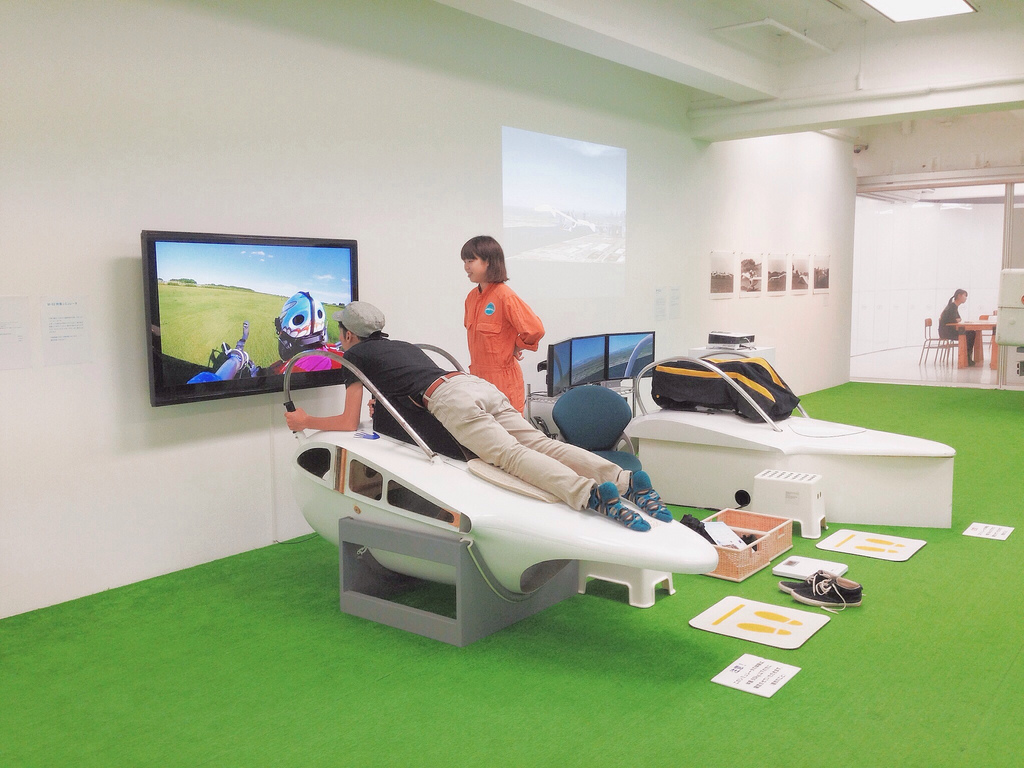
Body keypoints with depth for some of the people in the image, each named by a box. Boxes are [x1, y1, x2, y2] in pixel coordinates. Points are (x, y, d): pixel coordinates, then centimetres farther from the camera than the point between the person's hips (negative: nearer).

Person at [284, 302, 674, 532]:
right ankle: (626, 480, -27)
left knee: (510, 454, -24)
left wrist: (306, 421, 29)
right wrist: (384, 400, 63)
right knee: (542, 444, -9)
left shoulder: (354, 354, 18)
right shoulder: (404, 344, 37)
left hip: (449, 400, -7)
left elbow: (349, 423, 15)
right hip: (477, 382, 7)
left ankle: (591, 494, -48)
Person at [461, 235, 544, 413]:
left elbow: (534, 329, -19)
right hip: (478, 378, 8)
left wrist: (515, 349, -4)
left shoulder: (505, 296, -15)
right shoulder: (472, 297, 10)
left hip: (503, 381, -7)